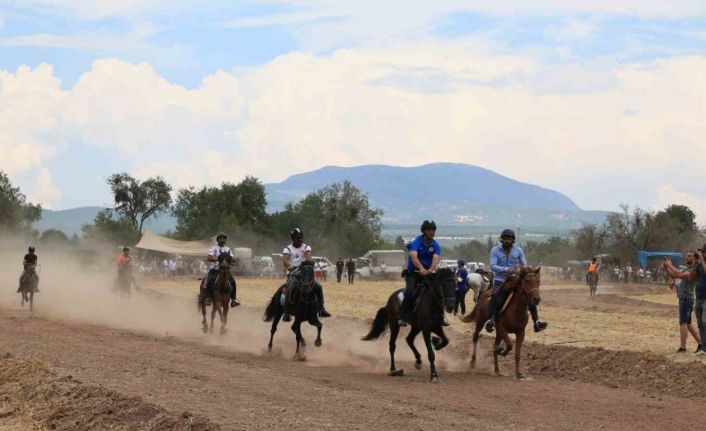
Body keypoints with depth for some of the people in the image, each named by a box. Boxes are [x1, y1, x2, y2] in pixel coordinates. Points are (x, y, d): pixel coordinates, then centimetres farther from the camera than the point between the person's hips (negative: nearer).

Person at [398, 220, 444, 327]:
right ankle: (403, 317, -21)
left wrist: (431, 269, -40)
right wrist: (421, 268, -47)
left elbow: (436, 258, -18)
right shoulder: (416, 242, -11)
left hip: (428, 273, 4)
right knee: (409, 291, -24)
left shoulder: (435, 245, 0)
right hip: (413, 272, -4)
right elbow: (414, 256, -29)